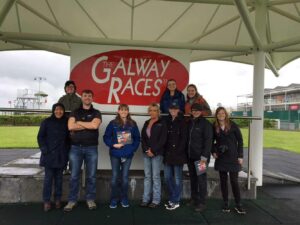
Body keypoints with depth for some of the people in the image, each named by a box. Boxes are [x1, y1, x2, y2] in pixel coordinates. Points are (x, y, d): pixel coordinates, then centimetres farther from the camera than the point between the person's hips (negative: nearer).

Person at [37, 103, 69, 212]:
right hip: (49, 155, -2)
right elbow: (40, 137, 0)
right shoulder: (46, 122, -1)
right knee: (48, 178, 0)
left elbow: (69, 138, 10)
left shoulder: (66, 122, 6)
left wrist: (67, 150, 0)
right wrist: (44, 150, -10)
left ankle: (58, 199, 19)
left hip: (61, 156, 2)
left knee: (59, 178, 9)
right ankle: (46, 201, 9)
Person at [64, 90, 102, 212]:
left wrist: (79, 123, -5)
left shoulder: (96, 113, 7)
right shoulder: (75, 112, 10)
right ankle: (72, 200, 15)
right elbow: (70, 126, -8)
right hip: (76, 147, 1)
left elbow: (95, 125, -14)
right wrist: (89, 125, -8)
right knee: (74, 176, 4)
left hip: (91, 148, -1)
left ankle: (90, 199, 17)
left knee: (91, 176, 5)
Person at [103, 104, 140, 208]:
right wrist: (113, 144, -14)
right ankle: (114, 199, 15)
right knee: (115, 176, 3)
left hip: (128, 154, 1)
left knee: (125, 176, 7)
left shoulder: (133, 124, 4)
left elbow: (137, 138, 5)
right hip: (115, 154, -1)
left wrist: (133, 148, -7)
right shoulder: (113, 123, 0)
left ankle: (124, 199, 20)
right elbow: (106, 137, -1)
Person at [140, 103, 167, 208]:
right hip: (146, 153, 5)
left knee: (155, 176, -1)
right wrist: (146, 150, -5)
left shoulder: (162, 123, -2)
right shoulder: (146, 123, 14)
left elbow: (163, 139, -9)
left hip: (157, 154, -5)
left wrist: (153, 151, -12)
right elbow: (143, 138, 10)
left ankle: (156, 200, 9)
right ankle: (146, 199, 17)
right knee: (147, 176, 9)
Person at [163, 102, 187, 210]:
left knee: (177, 178, 2)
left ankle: (175, 201, 13)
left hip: (178, 154, -5)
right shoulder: (167, 121, 11)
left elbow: (184, 138, -10)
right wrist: (165, 151, 1)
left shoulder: (182, 121, -4)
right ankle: (172, 198, 25)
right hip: (168, 154, 5)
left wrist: (177, 151, -16)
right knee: (167, 177, 10)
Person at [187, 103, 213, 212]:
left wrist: (204, 157, -17)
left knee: (201, 179, 0)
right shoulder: (190, 122, 11)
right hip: (190, 156, 6)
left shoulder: (206, 123, -8)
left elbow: (208, 141, -12)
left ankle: (201, 203, 9)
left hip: (200, 157, -6)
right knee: (192, 178, 14)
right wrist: (187, 154, 7)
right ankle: (194, 199, 27)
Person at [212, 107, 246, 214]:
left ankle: (238, 205, 11)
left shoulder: (232, 125, -5)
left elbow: (240, 140, -2)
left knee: (234, 181, -2)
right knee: (223, 180, 8)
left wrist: (240, 156, -6)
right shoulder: (214, 127, 0)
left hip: (233, 157, -2)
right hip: (220, 158, 2)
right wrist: (213, 151, 1)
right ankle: (225, 203, 19)